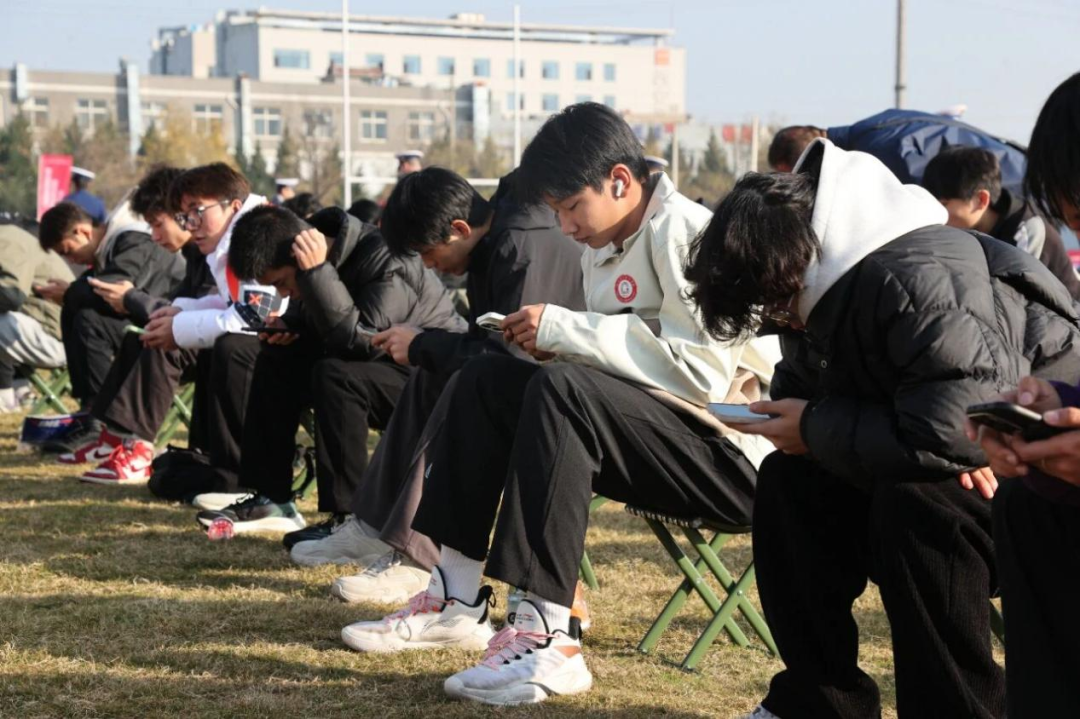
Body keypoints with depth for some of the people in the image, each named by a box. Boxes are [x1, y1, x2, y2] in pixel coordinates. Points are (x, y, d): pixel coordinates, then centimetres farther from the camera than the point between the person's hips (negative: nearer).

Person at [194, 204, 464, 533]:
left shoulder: (384, 260, -26)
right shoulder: (326, 255, -1)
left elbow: (358, 339, -35)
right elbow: (327, 329, 15)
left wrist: (316, 272, -34)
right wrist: (290, 330, -5)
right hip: (380, 366, 9)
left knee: (334, 376, -32)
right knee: (276, 361, 1)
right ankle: (270, 498, 2)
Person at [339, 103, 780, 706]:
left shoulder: (688, 234, -15)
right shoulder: (607, 245, 12)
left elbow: (701, 372, -25)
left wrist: (566, 328, -21)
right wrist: (558, 342, -6)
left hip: (729, 452, -9)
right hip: (656, 430, 9)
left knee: (562, 389, -31)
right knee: (489, 379, 2)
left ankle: (548, 638, -35)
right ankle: (457, 601, -2)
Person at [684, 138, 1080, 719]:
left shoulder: (919, 283, -31)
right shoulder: (825, 285, -1)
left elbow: (954, 433, -38)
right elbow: (800, 390, 8)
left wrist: (817, 429, -23)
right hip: (968, 456, 9)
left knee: (915, 501, -34)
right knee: (790, 481, -2)